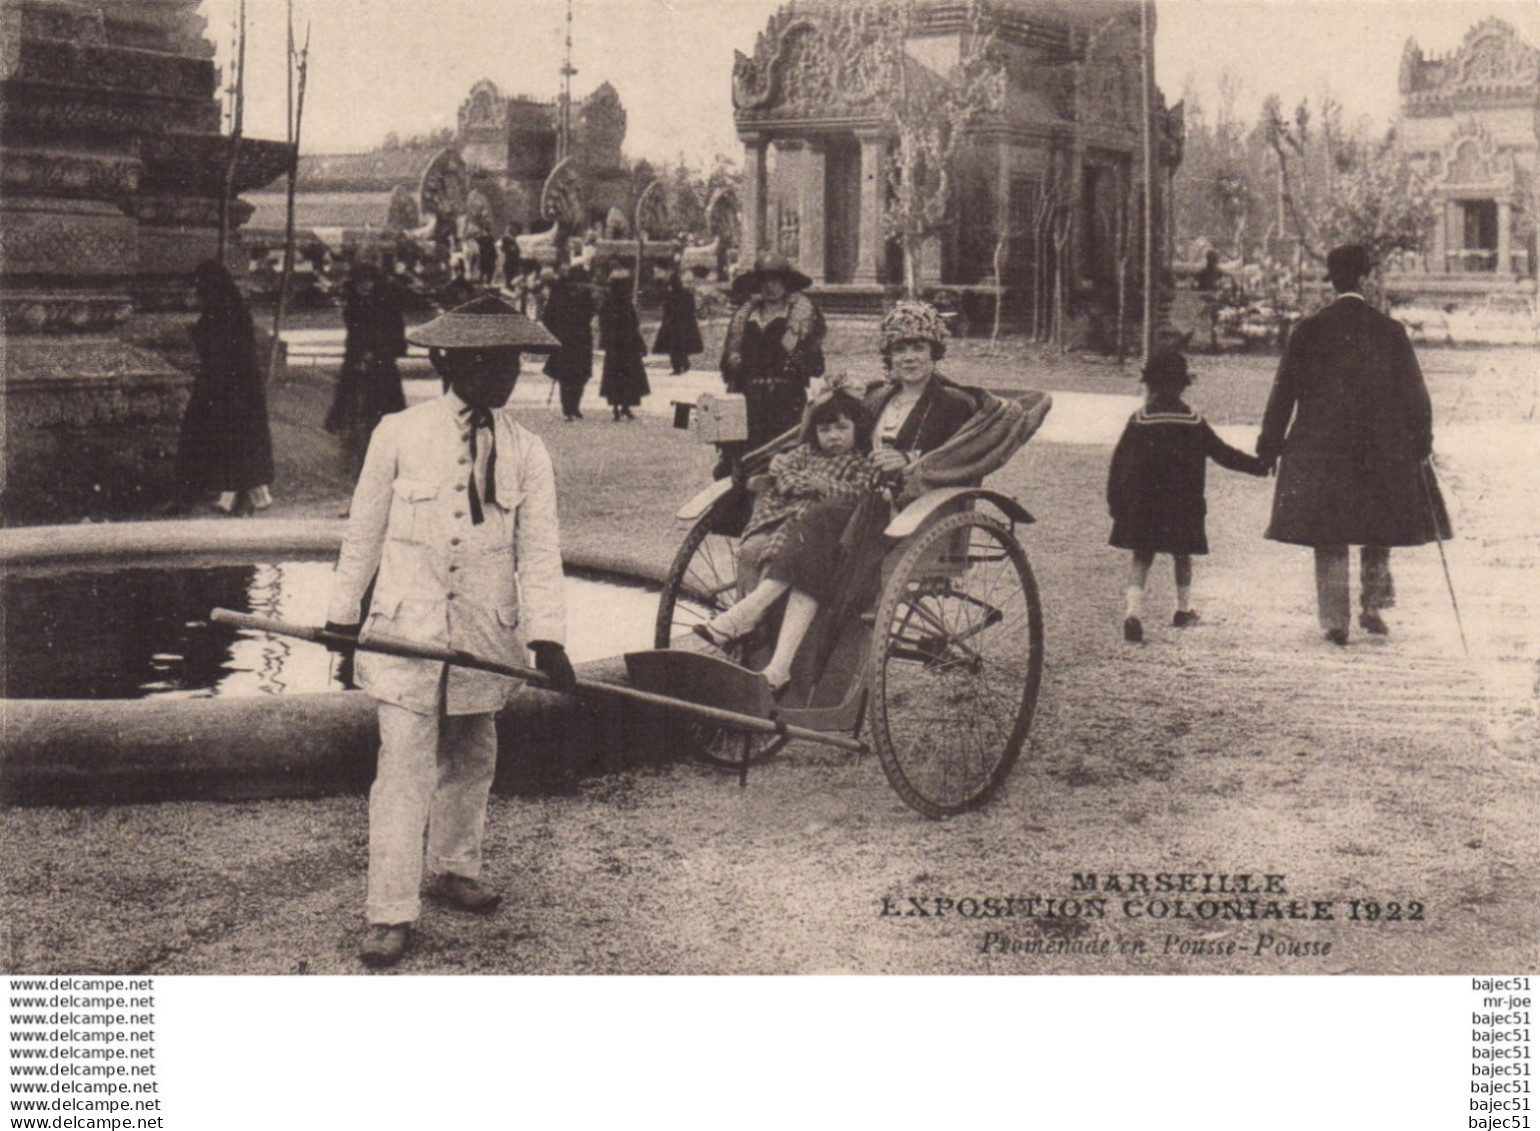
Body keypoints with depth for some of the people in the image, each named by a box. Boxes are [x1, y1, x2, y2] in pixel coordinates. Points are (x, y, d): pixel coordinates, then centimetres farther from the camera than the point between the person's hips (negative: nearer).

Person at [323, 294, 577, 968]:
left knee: (471, 757, 17)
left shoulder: (527, 452, 2)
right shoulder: (399, 435, -3)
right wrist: (344, 611, 9)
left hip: (487, 633, 3)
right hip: (406, 626, -3)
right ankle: (390, 913, -4)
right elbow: (365, 528, 5)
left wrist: (547, 636, -13)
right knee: (404, 766, -8)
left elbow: (540, 550, -2)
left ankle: (455, 870, 38)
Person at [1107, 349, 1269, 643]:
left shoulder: (1139, 422, -5)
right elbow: (1223, 454, 7)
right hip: (1183, 505, 1)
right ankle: (1184, 608, 29)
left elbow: (1119, 463, -4)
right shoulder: (1194, 423, 1)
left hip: (1141, 505, -1)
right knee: (1182, 555, 17)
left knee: (1141, 555, 1)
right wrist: (1259, 466, 18)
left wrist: (1115, 502, 4)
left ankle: (1134, 610, -16)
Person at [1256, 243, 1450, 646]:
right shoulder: (1390, 331, -2)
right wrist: (1422, 442, 12)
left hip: (1320, 450, 0)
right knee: (1378, 533, 17)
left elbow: (1284, 391, 0)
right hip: (1382, 451, 1)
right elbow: (1414, 394, 2)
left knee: (1328, 540, 5)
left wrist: (1269, 446, 7)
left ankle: (1334, 620, 3)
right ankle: (1373, 605, 16)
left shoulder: (1308, 331, -3)